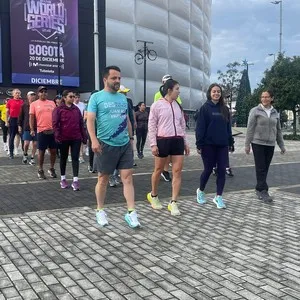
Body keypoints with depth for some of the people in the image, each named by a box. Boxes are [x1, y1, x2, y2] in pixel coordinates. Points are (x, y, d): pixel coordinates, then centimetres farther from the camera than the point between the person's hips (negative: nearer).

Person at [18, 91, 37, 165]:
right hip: (27, 128, -1)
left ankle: (32, 158, 16)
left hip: (36, 128, 1)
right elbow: (21, 116, 5)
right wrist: (20, 126, 3)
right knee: (26, 143, -6)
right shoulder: (24, 105, 1)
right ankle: (25, 155, 22)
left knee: (35, 144, 3)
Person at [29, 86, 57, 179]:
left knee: (53, 151, 7)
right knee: (41, 151, 5)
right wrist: (32, 129, -11)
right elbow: (31, 117, -1)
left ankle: (51, 169, 23)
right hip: (41, 131, -3)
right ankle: (40, 170, 17)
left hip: (53, 130, 3)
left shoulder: (52, 103, 11)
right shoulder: (34, 104, 2)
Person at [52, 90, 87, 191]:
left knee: (75, 158, -2)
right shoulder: (58, 109, -3)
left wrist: (84, 136, 8)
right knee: (64, 158, 11)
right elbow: (55, 123, -9)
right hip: (64, 138, -2)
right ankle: (63, 179, 23)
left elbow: (81, 124, 11)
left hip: (76, 138, 3)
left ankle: (75, 180, -3)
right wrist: (57, 136, -20)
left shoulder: (77, 109, 9)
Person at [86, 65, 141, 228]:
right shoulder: (96, 97, -3)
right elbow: (90, 120, -10)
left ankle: (131, 213, 4)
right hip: (106, 145, -4)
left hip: (125, 145, 5)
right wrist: (94, 140, -21)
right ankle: (100, 211, 23)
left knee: (128, 178, 0)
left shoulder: (123, 97, 13)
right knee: (103, 179, 8)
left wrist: (131, 137, 17)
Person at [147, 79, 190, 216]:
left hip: (177, 141, 5)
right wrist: (153, 144, -11)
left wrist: (185, 142, 15)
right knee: (158, 170, 8)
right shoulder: (157, 105, -4)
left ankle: (173, 203, 2)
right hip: (163, 140, -5)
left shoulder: (178, 106, 14)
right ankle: (153, 195, 32)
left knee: (177, 171, -3)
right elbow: (151, 126, -5)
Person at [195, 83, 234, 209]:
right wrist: (199, 144, -14)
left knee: (222, 170, 1)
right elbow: (200, 127, -8)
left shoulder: (225, 109, 10)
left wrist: (230, 143, 11)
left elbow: (228, 127, 14)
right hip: (209, 145, -4)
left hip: (222, 145, 4)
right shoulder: (205, 108, -4)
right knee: (208, 169, 4)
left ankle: (218, 196, 10)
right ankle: (201, 191, 27)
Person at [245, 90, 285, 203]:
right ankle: (263, 191, -5)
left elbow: (278, 130, 15)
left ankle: (259, 189, 17)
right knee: (260, 168, -6)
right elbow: (250, 128, -5)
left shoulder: (275, 113, 10)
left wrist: (282, 145, 13)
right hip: (258, 143, -4)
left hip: (270, 144, 4)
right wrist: (247, 144, -8)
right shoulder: (255, 111, -3)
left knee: (265, 168, 6)